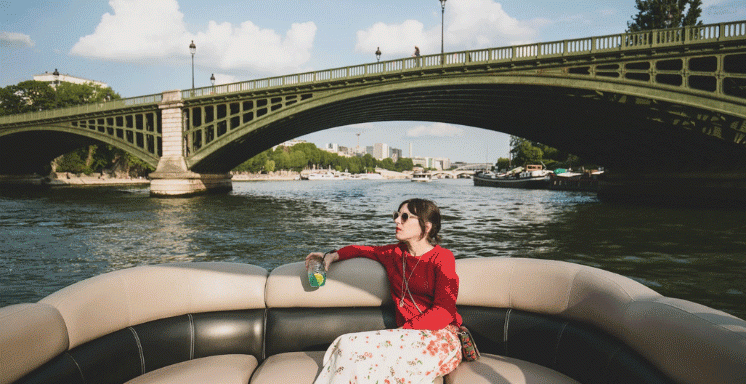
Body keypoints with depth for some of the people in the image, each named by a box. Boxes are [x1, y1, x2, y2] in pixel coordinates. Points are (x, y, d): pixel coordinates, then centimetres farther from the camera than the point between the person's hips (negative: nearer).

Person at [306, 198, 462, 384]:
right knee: (348, 345, -23)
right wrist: (333, 255, 16)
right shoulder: (394, 253, 14)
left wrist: (402, 330, -19)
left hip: (439, 339, -5)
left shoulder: (442, 258, -4)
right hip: (408, 337, 6)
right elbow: (363, 249, 34)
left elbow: (444, 313, -13)